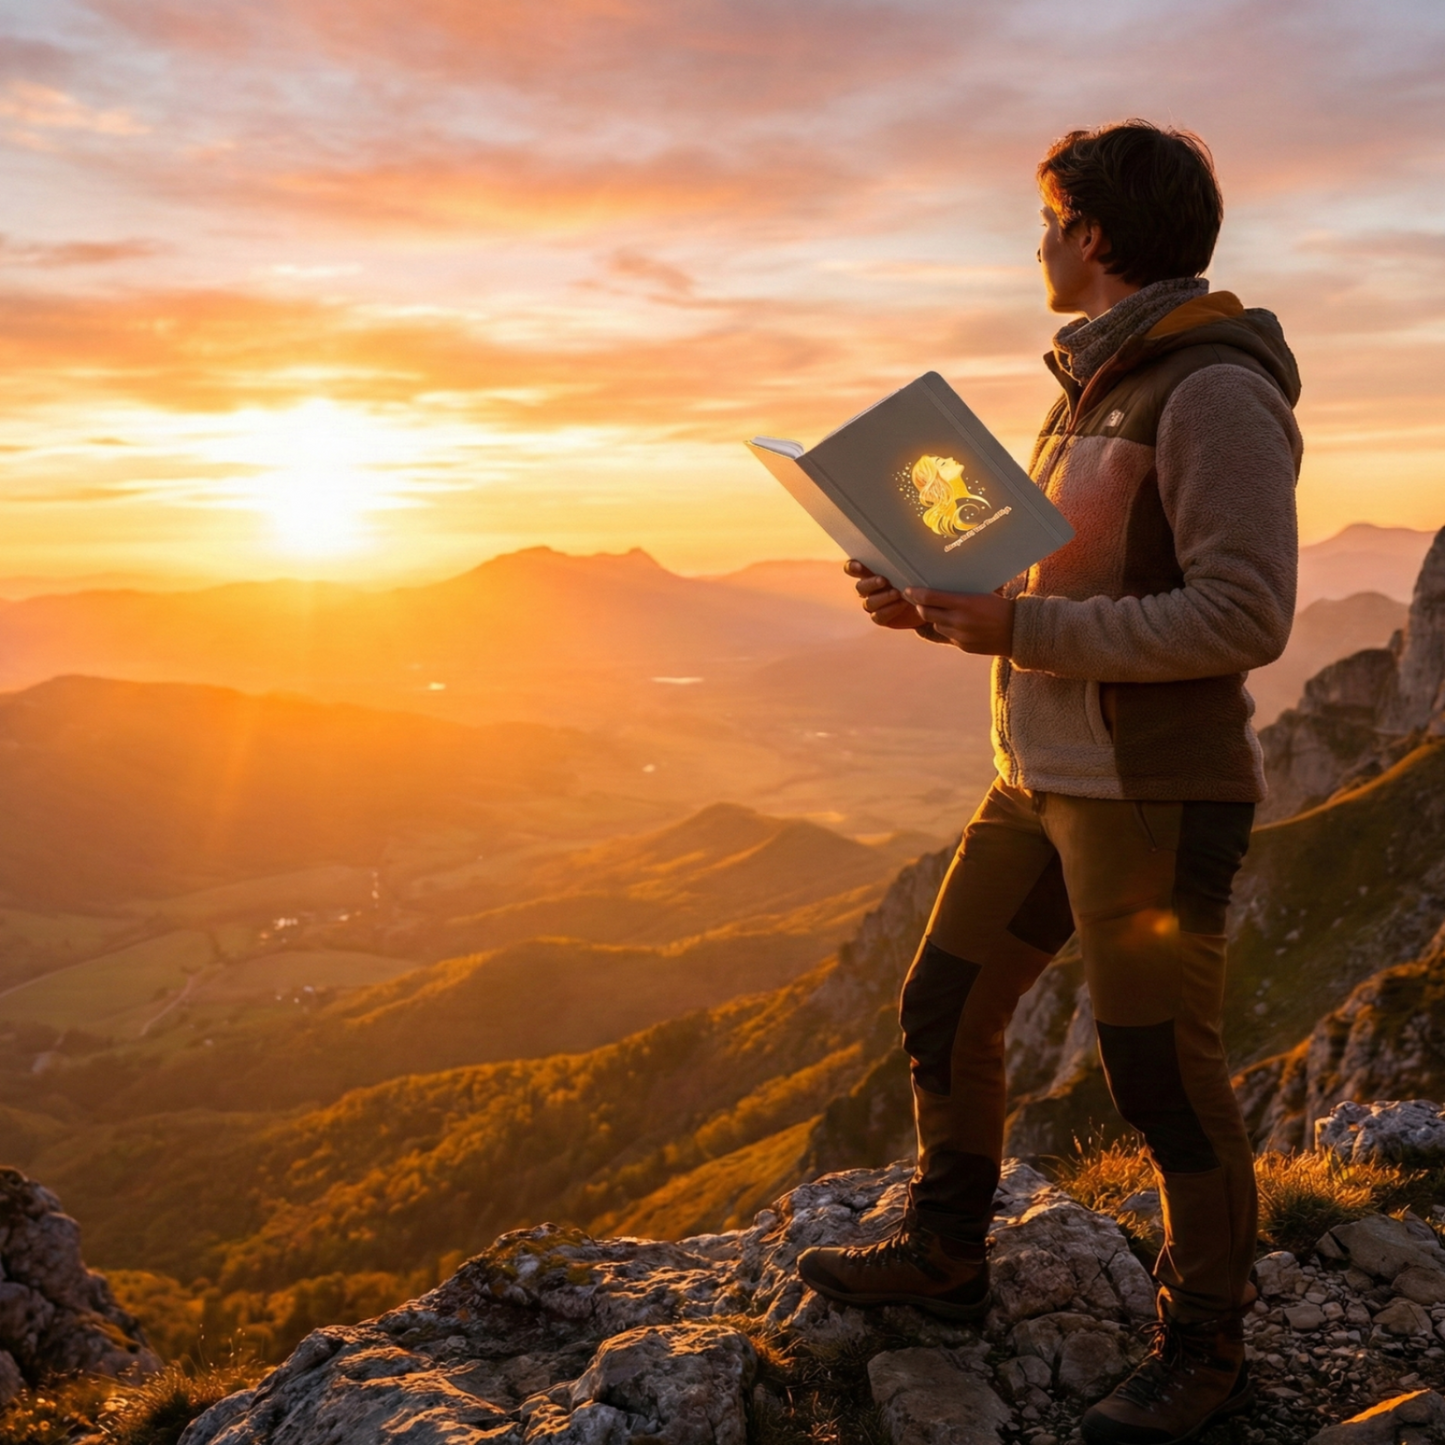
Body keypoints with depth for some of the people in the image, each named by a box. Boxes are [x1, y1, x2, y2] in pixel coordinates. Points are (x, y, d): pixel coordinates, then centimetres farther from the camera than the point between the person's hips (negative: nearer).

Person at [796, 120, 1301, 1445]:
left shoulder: (1215, 393, -15)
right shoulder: (1095, 388, 15)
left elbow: (1245, 617, -23)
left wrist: (1022, 628, -23)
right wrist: (938, 604, 3)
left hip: (1156, 798, -9)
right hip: (1043, 781, 9)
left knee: (1163, 1075, 2)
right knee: (946, 1013, 14)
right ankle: (945, 1257, 34)